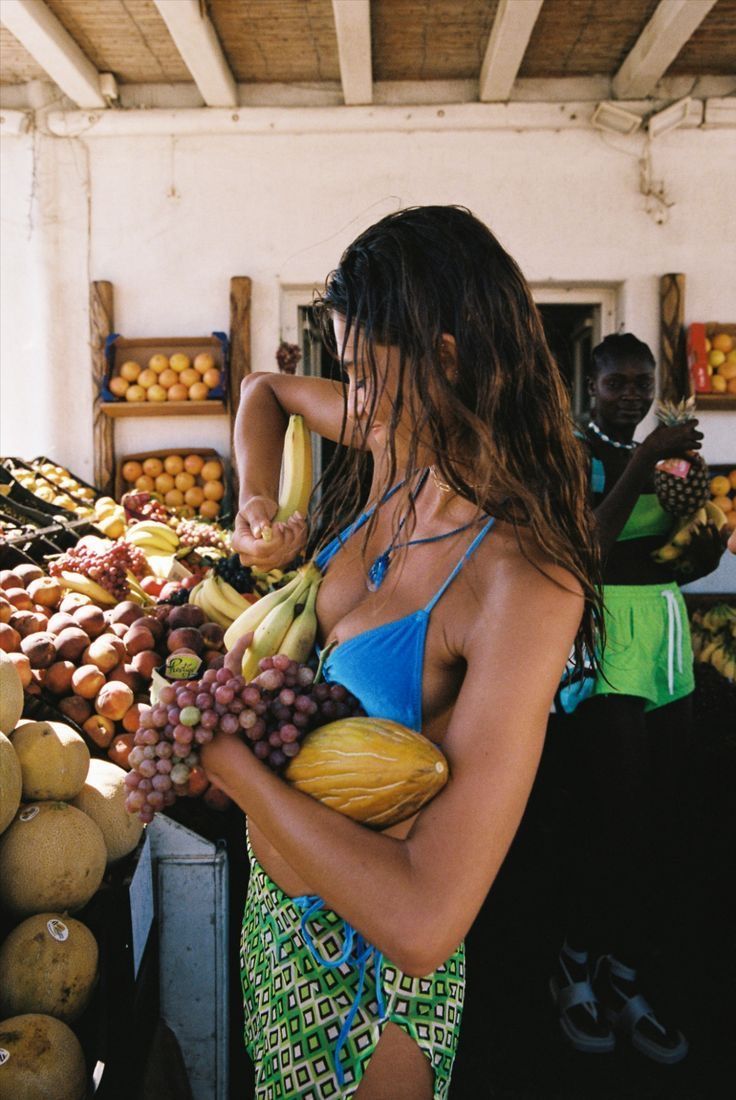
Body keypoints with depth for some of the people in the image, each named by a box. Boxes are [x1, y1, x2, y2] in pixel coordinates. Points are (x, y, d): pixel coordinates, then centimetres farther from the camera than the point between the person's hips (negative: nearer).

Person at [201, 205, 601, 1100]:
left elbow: (424, 923, -38)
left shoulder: (525, 585, -33)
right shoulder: (410, 453, -10)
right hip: (278, 892, 7)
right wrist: (256, 504, -8)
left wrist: (224, 754, -29)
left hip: (362, 963, -7)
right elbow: (264, 389, 11)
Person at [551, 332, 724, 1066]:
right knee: (612, 824, -6)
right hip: (601, 647, -6)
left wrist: (705, 537, -7)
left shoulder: (665, 456, 15)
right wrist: (638, 468, -24)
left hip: (666, 647, 7)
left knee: (659, 830, 7)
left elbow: (695, 564, 15)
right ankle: (576, 970, 18)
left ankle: (623, 981, 21)